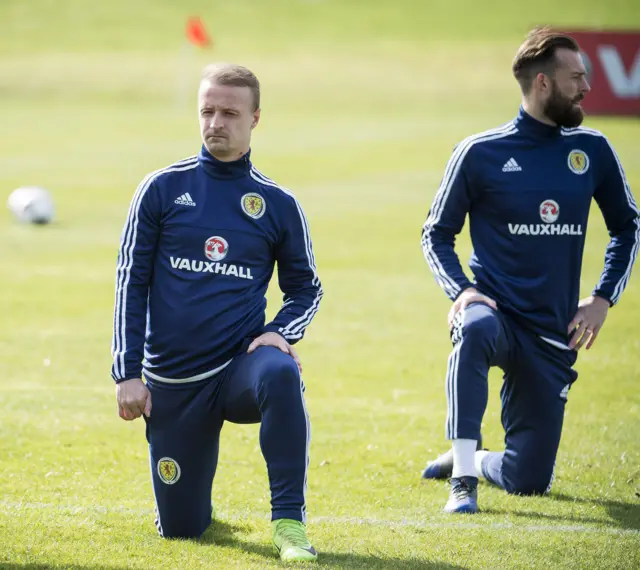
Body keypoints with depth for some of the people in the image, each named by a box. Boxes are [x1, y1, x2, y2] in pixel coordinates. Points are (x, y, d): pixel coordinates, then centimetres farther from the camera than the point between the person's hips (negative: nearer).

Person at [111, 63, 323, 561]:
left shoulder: (278, 204, 2)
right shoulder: (163, 189, 1)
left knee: (281, 374, -38)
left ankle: (290, 522, -30)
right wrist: (128, 373, -3)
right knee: (180, 528, 3)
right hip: (172, 381, 1)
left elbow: (306, 289, 12)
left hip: (240, 366, -1)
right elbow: (131, 282, 3)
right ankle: (196, 497, 42)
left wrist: (281, 334, -10)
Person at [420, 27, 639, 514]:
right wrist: (460, 290, -12)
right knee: (475, 332, -42)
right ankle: (462, 477, -33)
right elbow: (437, 234, 5)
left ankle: (470, 459, 34)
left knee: (529, 481, -1)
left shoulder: (592, 151, 3)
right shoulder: (481, 153, -4)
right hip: (496, 310, -3)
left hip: (553, 335, 3)